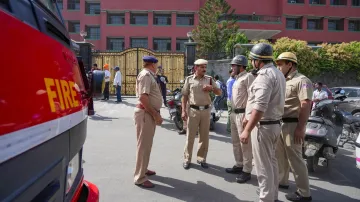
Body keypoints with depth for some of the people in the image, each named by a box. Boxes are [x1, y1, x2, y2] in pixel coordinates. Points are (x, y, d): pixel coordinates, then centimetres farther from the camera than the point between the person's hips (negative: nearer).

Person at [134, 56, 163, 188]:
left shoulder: (149, 75, 16)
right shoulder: (146, 75, -15)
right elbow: (143, 98, -25)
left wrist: (156, 114, 18)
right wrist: (156, 115, -22)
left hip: (150, 113, 10)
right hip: (145, 113, -10)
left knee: (147, 144, 20)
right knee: (144, 145, -3)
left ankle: (143, 169, 36)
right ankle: (140, 178, 7)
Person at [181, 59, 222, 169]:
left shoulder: (209, 79, 7)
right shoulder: (189, 79, 3)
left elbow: (219, 93, 8)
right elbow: (185, 96, 2)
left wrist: (211, 87, -12)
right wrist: (183, 111, -5)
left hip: (206, 110, 2)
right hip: (193, 110, -2)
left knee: (204, 136, 9)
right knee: (190, 136, 3)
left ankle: (202, 158, 22)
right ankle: (187, 159, 14)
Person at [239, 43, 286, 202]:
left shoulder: (265, 75, -19)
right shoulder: (277, 73, 13)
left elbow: (260, 107, -28)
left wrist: (247, 130, -28)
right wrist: (248, 118, 22)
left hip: (263, 126, -10)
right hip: (274, 123, 10)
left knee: (263, 166, 0)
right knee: (271, 162, 20)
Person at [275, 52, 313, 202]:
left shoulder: (301, 81, -12)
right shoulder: (284, 81, 16)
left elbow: (306, 105, -21)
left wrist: (300, 128, -25)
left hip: (292, 125, -9)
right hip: (280, 123, 9)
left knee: (295, 159, -4)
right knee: (281, 155, 19)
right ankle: (282, 181, 35)